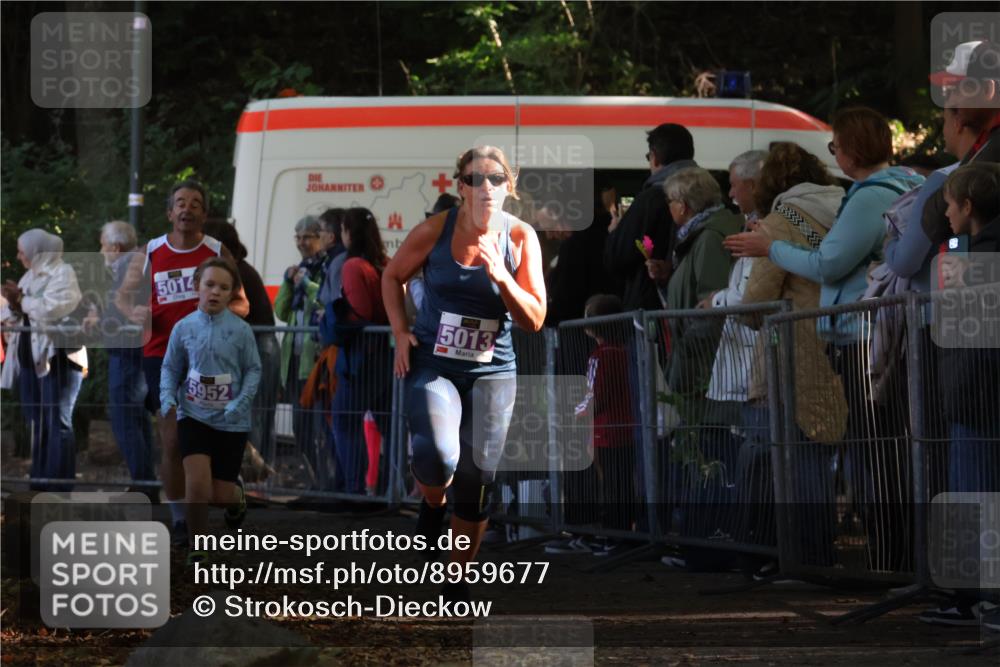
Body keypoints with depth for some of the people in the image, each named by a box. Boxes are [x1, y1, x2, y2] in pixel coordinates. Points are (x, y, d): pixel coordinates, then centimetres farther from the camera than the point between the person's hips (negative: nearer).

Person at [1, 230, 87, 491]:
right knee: (36, 423, 10)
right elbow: (23, 316, 17)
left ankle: (59, 487, -7)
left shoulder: (62, 273, -8)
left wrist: (22, 300, -10)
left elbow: (52, 310, -22)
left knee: (58, 423, -7)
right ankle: (39, 484, 16)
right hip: (31, 356, 8)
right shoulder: (31, 275, 16)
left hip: (58, 357, -8)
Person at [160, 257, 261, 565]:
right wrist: (168, 398, -12)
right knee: (197, 484, -18)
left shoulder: (240, 330, -6)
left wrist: (241, 403, -16)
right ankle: (197, 550, -1)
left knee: (221, 494, 3)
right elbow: (171, 368, 6)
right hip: (193, 416, 0)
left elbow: (253, 369, -1)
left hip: (231, 422, 0)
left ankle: (236, 495, 43)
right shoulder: (184, 328, -3)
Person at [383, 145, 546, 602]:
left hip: (492, 371, 2)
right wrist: (400, 332, -1)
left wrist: (500, 277, -21)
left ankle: (458, 577, 22)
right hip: (432, 365, -2)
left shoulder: (520, 238, -6)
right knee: (436, 453, -29)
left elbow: (535, 320, -6)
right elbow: (392, 277, 10)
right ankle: (432, 504, 8)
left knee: (477, 480, 1)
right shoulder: (435, 230, -9)